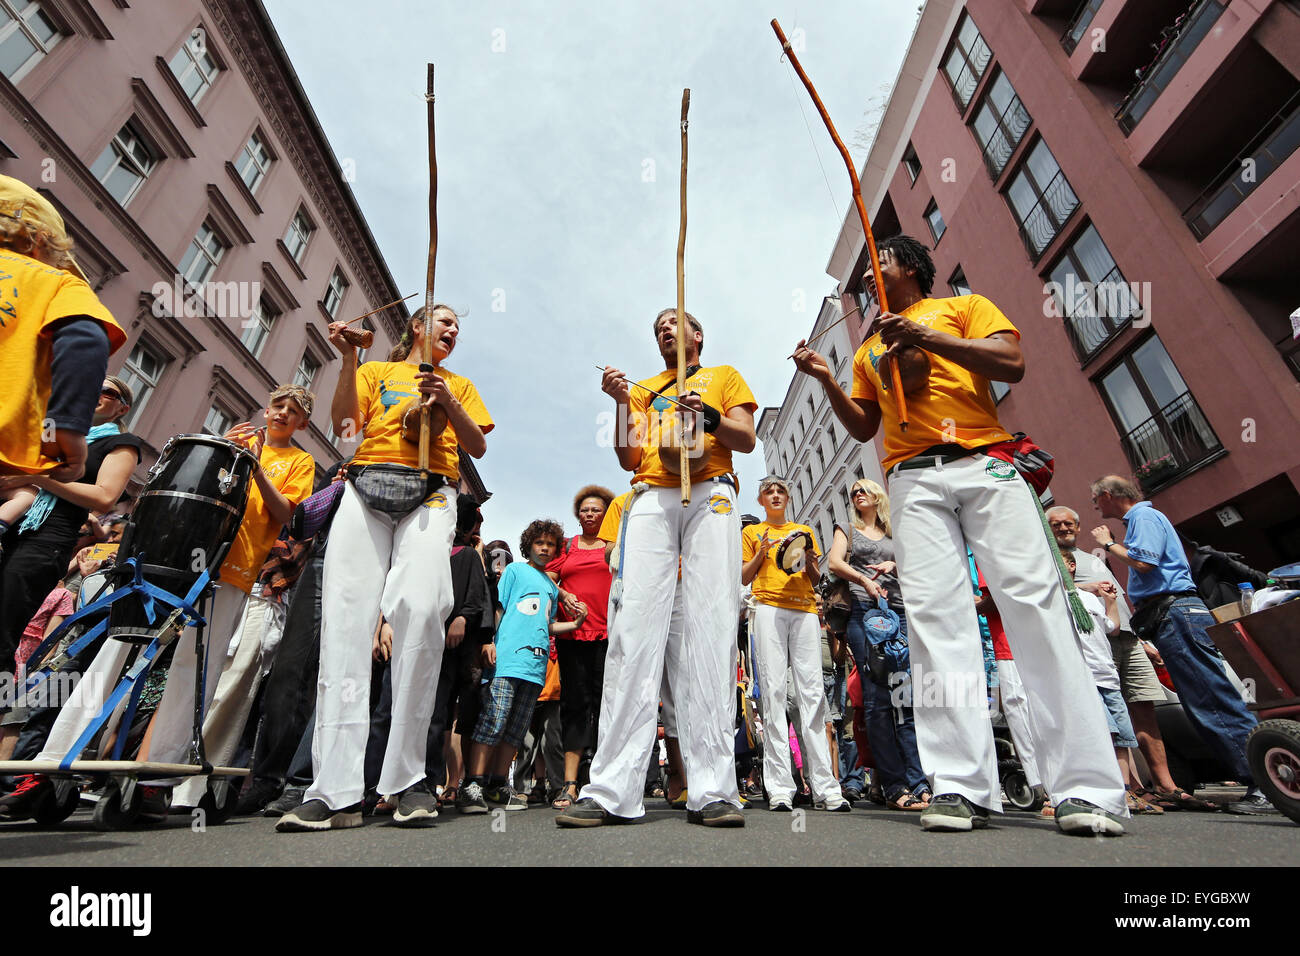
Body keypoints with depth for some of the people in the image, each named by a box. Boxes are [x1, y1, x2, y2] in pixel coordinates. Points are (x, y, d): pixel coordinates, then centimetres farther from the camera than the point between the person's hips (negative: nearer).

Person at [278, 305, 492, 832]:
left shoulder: (458, 383, 28)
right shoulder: (376, 371, 27)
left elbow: (478, 446, 14)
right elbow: (343, 423, 10)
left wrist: (448, 403, 0)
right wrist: (348, 358, 3)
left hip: (429, 496, -1)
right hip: (365, 489, 1)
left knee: (422, 610, -24)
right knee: (344, 616, -14)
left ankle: (408, 778, -15)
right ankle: (336, 791, -13)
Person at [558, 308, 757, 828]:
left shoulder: (723, 375, 26)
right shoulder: (643, 388, 30)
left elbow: (747, 440, 12)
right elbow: (629, 459, 17)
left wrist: (709, 416, -6)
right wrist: (621, 405, 4)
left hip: (711, 495, -1)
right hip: (651, 498, 2)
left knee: (712, 628, -12)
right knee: (634, 626, -12)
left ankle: (711, 790, -9)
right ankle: (613, 791, -11)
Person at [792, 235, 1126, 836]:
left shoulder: (964, 307, 18)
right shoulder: (868, 351, 28)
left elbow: (1012, 364, 1)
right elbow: (863, 428, 21)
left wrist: (924, 336, -6)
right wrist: (825, 380, 8)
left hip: (985, 465, -2)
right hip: (914, 482, 3)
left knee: (1034, 601, -11)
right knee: (934, 615, -10)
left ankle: (1086, 786, -5)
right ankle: (961, 785, -10)